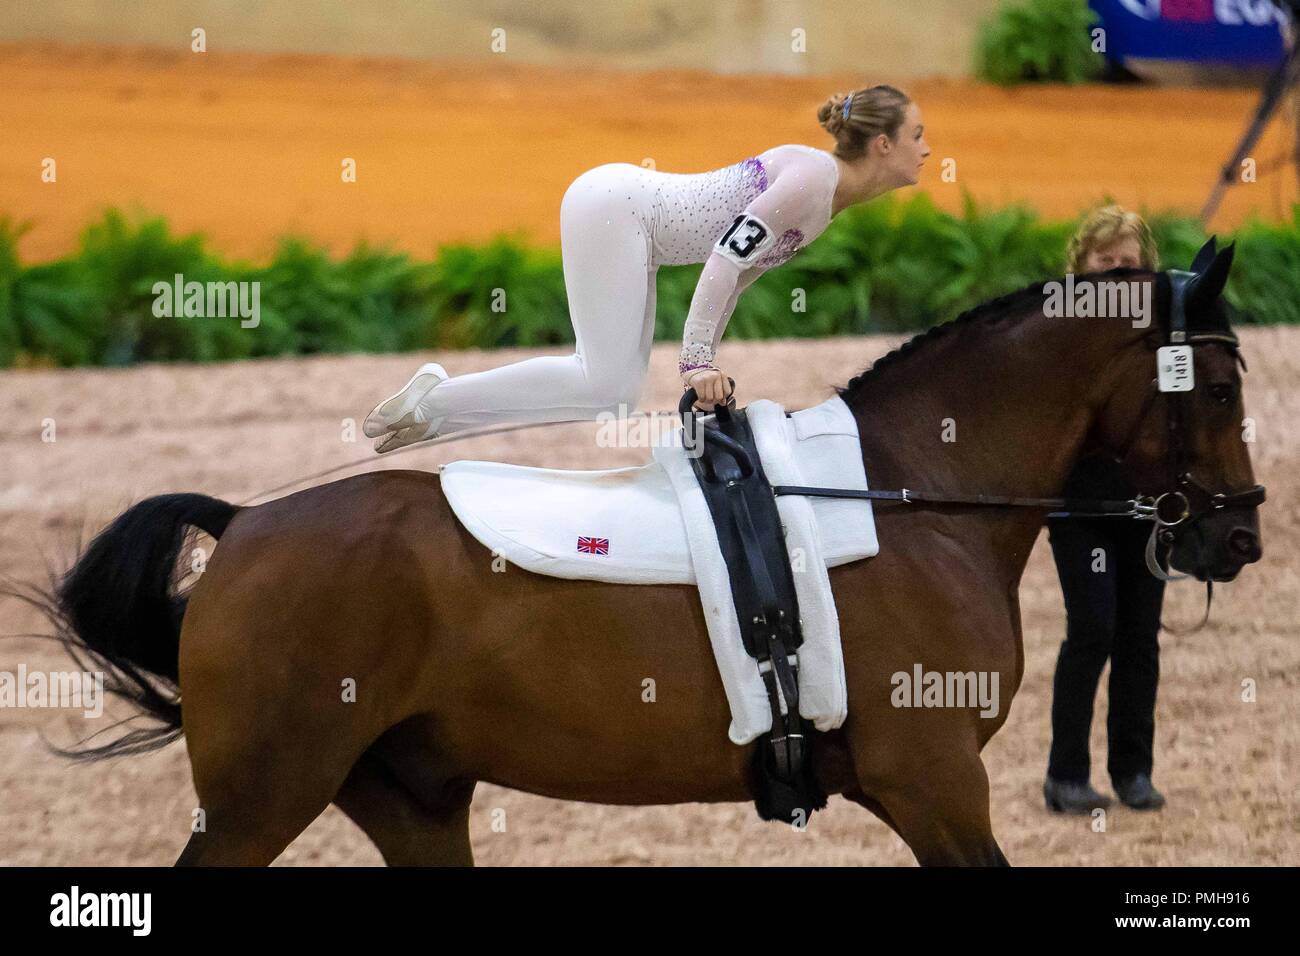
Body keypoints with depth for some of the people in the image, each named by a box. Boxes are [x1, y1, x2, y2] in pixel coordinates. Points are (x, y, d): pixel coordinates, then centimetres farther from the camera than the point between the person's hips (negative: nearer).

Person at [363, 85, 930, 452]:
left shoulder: (827, 195, 12)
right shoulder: (812, 180, -19)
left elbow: (745, 267, 19)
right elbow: (727, 256, -26)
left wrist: (705, 359, 17)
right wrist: (697, 360, -27)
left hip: (628, 220, 10)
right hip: (612, 207, -10)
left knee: (615, 390, 6)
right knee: (606, 387, -16)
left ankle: (434, 413, 8)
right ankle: (432, 403, -8)